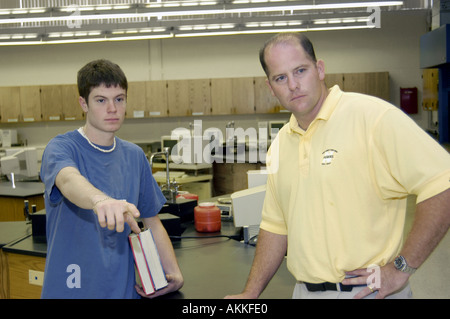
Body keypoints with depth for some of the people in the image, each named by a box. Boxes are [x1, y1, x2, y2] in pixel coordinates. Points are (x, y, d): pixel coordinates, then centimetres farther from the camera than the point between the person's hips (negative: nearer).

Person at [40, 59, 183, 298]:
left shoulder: (135, 156, 4)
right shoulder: (61, 148, -12)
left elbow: (152, 221, 9)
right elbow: (68, 180, -35)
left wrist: (174, 273, -3)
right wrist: (100, 200, -56)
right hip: (72, 289, -4)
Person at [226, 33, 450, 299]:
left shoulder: (373, 117, -16)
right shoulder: (280, 144, 6)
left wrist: (401, 267, -19)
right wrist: (251, 293, 9)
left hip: (367, 291, -6)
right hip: (305, 290, 6)